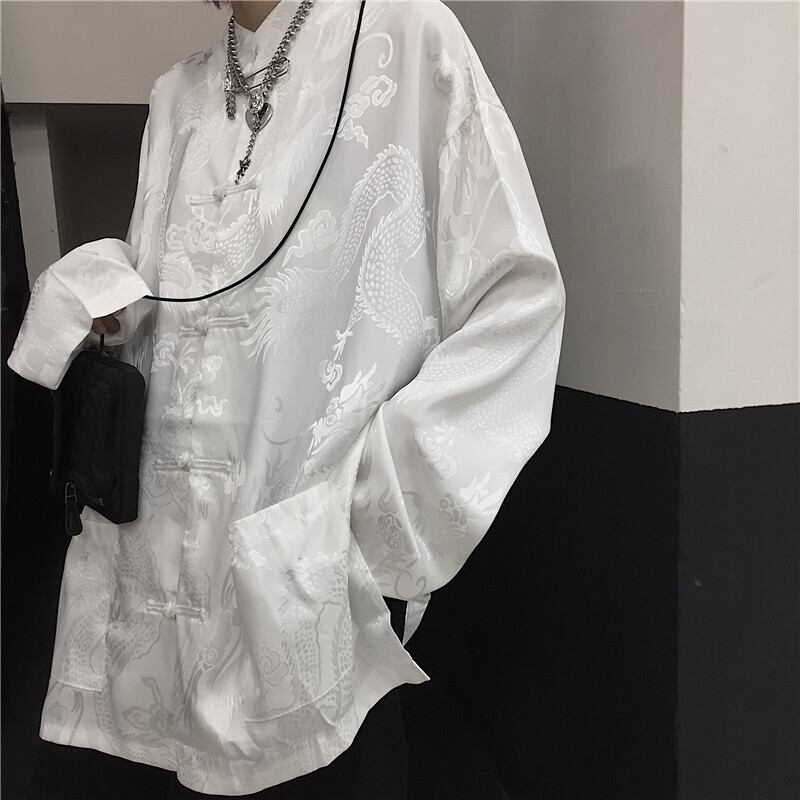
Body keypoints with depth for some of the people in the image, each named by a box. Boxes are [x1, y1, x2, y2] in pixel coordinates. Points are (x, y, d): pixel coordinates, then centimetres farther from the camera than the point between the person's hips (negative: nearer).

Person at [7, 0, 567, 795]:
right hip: (178, 533, 5)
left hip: (318, 551, -5)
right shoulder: (179, 94, 14)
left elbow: (517, 289, -9)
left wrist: (388, 484, -16)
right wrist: (89, 291, -4)